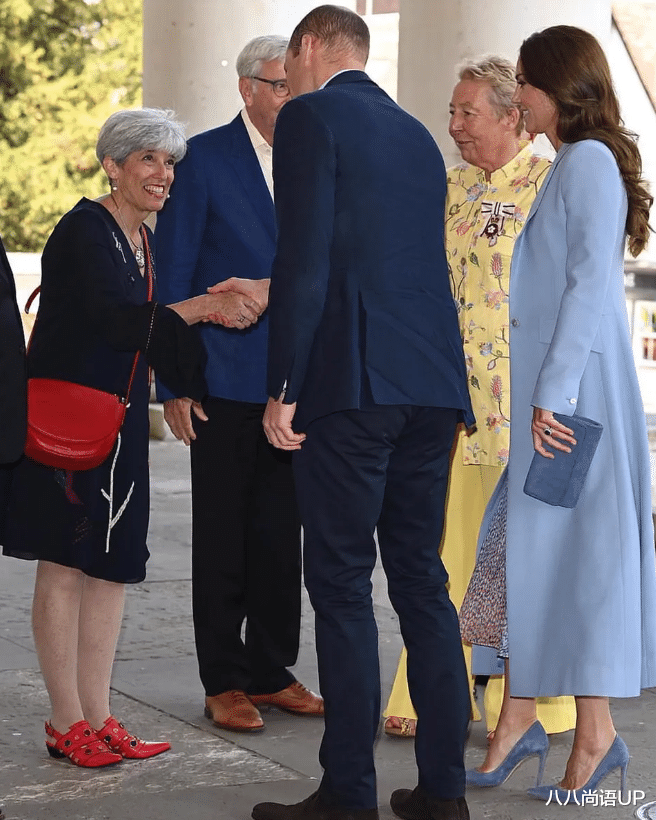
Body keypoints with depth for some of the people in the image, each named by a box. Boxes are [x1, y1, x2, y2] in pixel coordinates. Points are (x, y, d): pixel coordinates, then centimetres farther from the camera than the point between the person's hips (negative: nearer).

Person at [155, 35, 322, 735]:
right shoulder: (204, 159, -5)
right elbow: (170, 275, -6)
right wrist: (171, 381, -10)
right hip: (225, 380, -4)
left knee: (282, 533, 9)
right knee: (222, 537, 4)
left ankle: (271, 672, 20)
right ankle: (223, 682, 12)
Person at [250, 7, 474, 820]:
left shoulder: (310, 117, -2)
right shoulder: (417, 135, 20)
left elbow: (305, 258, -12)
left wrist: (282, 387, -10)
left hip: (352, 382, -7)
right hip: (433, 384, 7)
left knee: (341, 584, -3)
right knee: (421, 578, 10)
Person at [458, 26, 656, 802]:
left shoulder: (589, 162, -11)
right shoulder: (569, 167, 17)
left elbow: (591, 283, -19)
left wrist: (553, 391, -21)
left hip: (575, 393, -9)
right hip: (545, 394, 9)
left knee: (572, 547, -4)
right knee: (523, 548, 11)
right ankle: (519, 715, 18)